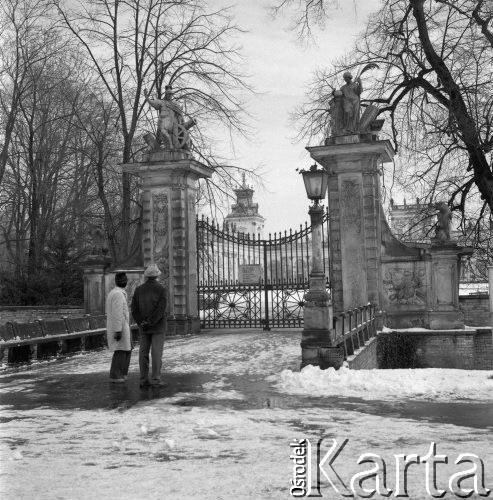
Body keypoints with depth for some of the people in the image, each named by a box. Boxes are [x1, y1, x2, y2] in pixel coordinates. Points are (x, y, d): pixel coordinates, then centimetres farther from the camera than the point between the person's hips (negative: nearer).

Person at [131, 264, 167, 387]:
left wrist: (142, 323, -5)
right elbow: (161, 309, -17)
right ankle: (155, 380, -5)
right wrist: (150, 323, -13)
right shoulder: (161, 289, -7)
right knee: (156, 353, -3)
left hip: (143, 327, 4)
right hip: (158, 326, -4)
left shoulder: (138, 290, 4)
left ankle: (144, 380, 6)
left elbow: (134, 309, -2)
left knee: (143, 352, 6)